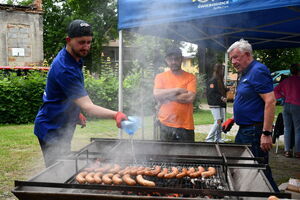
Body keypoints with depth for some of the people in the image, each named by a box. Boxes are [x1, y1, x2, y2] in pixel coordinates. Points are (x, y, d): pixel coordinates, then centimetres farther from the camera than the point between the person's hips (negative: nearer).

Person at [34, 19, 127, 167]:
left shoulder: (75, 59, 5)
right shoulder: (64, 68, -28)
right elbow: (87, 106, -35)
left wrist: (76, 112, 14)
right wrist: (115, 115, -48)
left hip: (62, 129, 10)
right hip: (52, 130, -10)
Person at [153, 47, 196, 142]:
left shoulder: (190, 77, 4)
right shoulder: (160, 77, 6)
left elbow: (190, 98, -10)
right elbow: (157, 95, -9)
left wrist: (167, 96, -8)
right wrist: (178, 90, -9)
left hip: (186, 125, 0)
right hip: (166, 125, 0)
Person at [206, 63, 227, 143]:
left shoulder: (220, 80, 15)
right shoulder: (213, 80, -12)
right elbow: (211, 93, -17)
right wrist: (221, 98, -21)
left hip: (221, 104, 9)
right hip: (214, 104, -9)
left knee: (221, 121, 9)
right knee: (218, 121, -12)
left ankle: (217, 138, 19)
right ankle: (208, 138, -4)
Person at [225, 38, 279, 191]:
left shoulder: (258, 71, -14)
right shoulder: (245, 74, 15)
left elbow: (270, 101, -22)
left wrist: (267, 133, -25)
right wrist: (233, 119, 16)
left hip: (255, 131, -10)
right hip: (244, 130, 10)